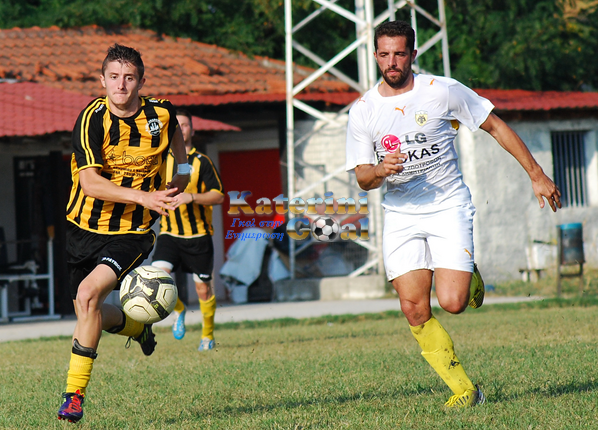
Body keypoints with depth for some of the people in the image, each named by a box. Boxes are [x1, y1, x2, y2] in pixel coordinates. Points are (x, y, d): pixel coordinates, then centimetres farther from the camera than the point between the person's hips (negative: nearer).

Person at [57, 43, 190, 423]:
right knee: (90, 314, 11)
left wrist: (178, 182, 12)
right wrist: (143, 196, -35)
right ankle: (138, 328, 47)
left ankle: (75, 395, -18)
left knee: (88, 294, -24)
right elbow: (89, 183, -26)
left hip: (132, 232, -2)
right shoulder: (92, 119, -16)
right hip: (86, 228, 2)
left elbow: (175, 138, 21)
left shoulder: (161, 114, -7)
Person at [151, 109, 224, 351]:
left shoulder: (201, 162, -2)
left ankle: (208, 335, 23)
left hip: (198, 235, -2)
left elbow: (219, 196, -7)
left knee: (203, 288, 3)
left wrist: (191, 197, -20)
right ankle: (179, 310, 11)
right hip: (169, 233, 2)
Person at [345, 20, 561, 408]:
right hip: (401, 215, 2)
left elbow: (495, 125, 3)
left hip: (449, 206, -2)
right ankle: (463, 388, 3)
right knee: (415, 310, -10)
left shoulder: (442, 91, -7)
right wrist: (380, 170, -22)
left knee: (451, 302, -16)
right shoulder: (362, 111, -1)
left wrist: (537, 175, 3)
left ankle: (470, 278, 21)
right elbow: (362, 178, 3)